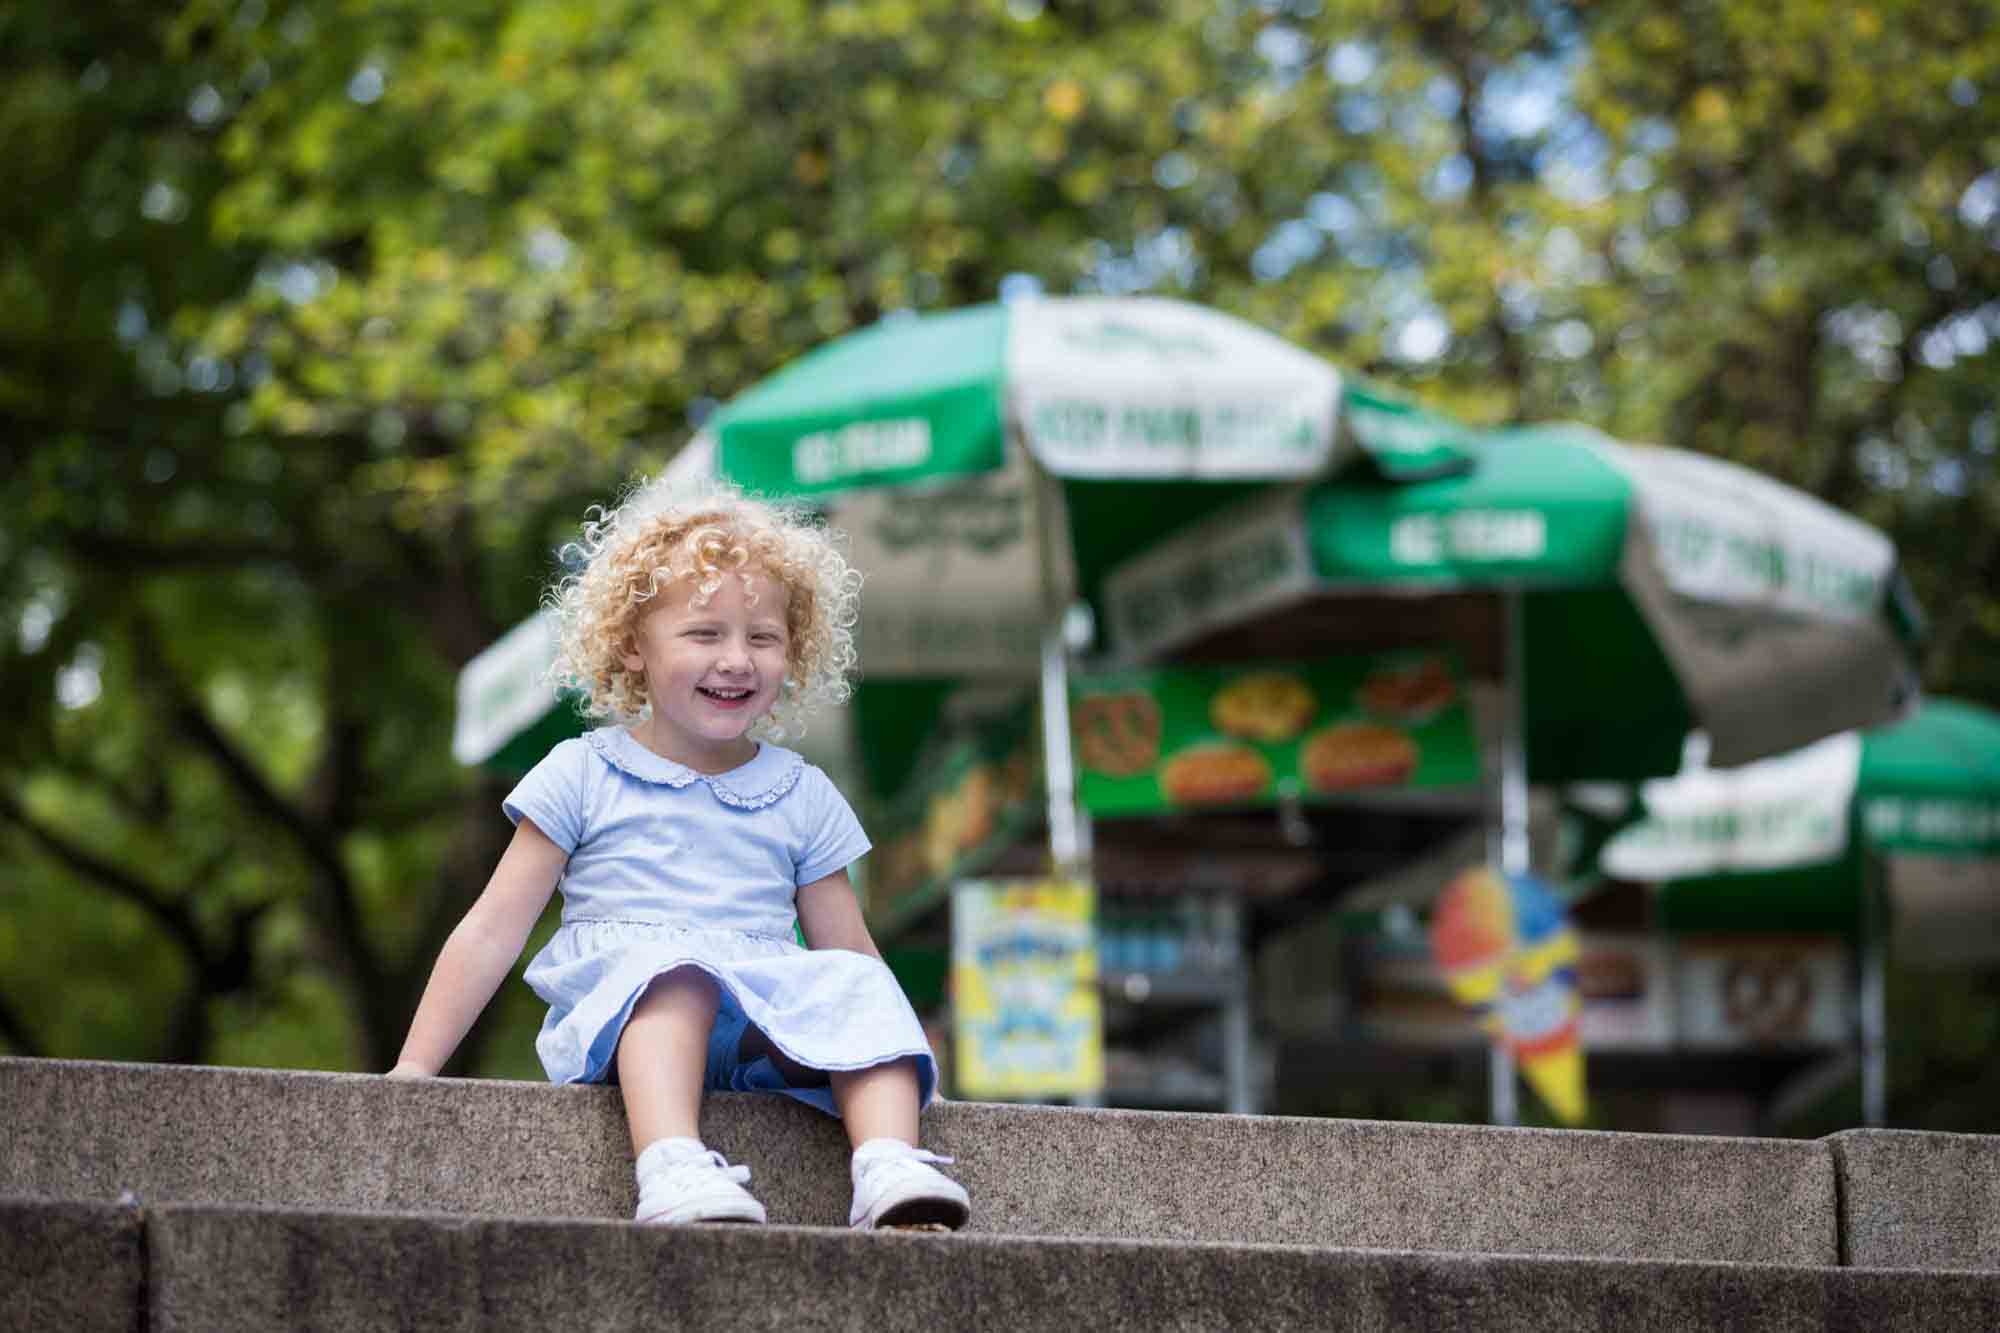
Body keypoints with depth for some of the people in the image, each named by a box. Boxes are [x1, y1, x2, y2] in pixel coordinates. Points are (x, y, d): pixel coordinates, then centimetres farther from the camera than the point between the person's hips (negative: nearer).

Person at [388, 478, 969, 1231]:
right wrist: (414, 1069, 2)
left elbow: (847, 948, 21)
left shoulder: (802, 796, 19)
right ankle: (672, 1170, -58)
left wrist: (899, 1058, 7)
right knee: (672, 965, -36)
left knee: (859, 984, -26)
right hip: (621, 1020, -3)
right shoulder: (583, 776, 11)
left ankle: (889, 1169, -44)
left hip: (765, 1029, 3)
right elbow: (492, 932, 8)